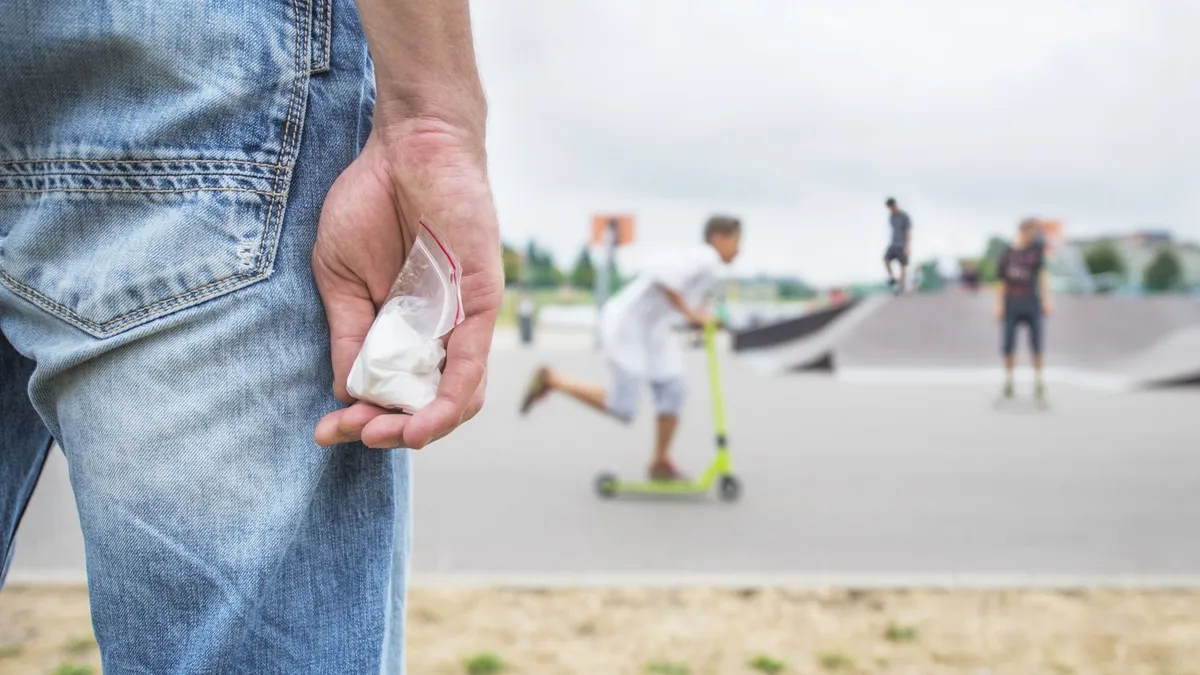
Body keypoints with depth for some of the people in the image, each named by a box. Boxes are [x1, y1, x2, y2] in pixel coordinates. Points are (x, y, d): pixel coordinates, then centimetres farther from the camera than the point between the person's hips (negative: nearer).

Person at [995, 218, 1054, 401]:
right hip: (1011, 306, 0)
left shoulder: (1037, 248, 6)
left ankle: (1038, 383, 5)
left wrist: (1046, 300, -6)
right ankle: (1008, 382, 10)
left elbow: (1042, 274, 3)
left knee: (1036, 345, -2)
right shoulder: (1007, 253, 4)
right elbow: (1001, 281, 5)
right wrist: (999, 305, -2)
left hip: (1032, 305, 0)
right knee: (1009, 346, 1)